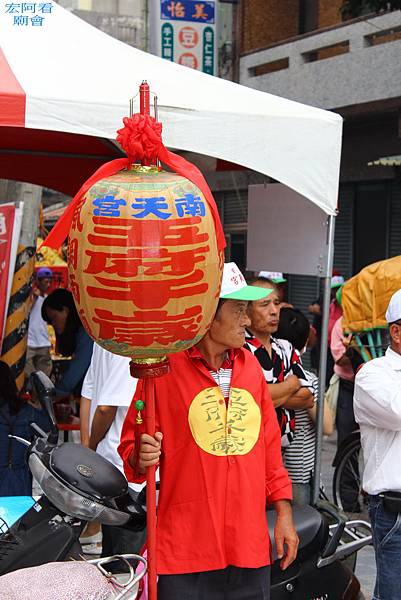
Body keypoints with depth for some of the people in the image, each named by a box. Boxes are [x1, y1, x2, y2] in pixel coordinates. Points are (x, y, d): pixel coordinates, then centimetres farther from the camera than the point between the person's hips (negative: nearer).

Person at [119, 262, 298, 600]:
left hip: (251, 546, 5)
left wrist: (283, 512, 11)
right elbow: (132, 445, -1)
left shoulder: (250, 365, 11)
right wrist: (141, 457, -22)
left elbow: (269, 444, 15)